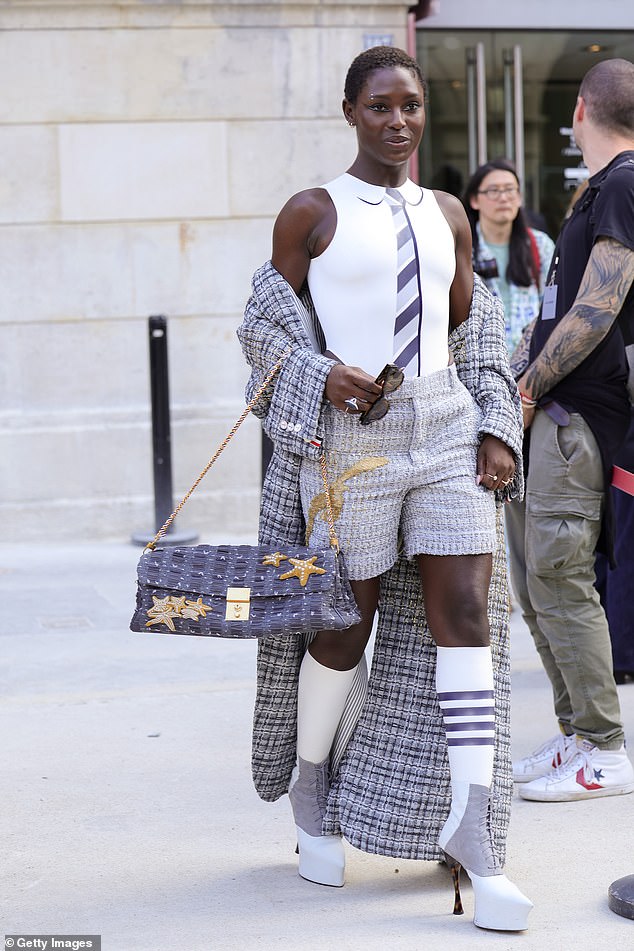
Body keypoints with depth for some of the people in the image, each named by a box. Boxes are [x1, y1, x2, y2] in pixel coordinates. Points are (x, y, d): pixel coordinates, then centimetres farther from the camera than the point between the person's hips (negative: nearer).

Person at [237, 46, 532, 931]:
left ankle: (470, 824, -7)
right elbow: (265, 325, 3)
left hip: (447, 429, 4)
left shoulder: (448, 214, 12)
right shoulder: (312, 212, 0)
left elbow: (475, 330, 17)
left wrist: (498, 428, 6)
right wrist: (322, 373, -15)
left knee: (465, 614, -7)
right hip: (352, 440, -3)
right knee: (346, 623, 6)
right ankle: (312, 781, 31)